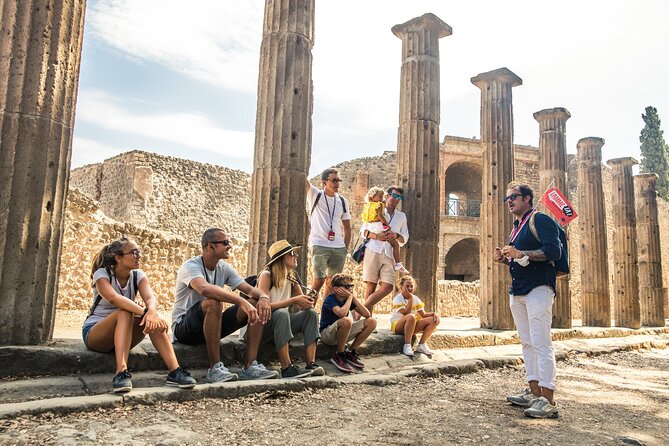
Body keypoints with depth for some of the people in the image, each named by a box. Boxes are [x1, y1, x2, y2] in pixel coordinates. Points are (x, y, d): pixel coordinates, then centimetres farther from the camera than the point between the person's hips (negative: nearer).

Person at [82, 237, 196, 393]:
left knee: (153, 320, -27)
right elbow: (113, 298, -37)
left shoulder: (138, 275, -2)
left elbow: (151, 298, -23)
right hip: (94, 333, -4)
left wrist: (151, 312, -47)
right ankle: (121, 373, -47)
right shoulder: (102, 274, -15)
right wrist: (145, 312, -50)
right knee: (125, 313, -35)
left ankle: (174, 372, -35)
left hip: (125, 332, 4)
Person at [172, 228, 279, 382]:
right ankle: (215, 369, -30)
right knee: (213, 302, -38)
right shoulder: (191, 266, -18)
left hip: (211, 326, 7)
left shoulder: (224, 267, 4)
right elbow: (205, 289, -40)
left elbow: (251, 289, -2)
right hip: (183, 327, -7)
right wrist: (242, 302, -48)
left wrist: (263, 297, -26)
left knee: (257, 305, -11)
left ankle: (250, 367, -16)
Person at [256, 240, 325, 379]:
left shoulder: (291, 278, 8)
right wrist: (294, 300, -28)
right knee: (281, 313, -35)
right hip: (262, 327, -7)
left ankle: (311, 363, -21)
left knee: (311, 313, -10)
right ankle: (287, 368, -38)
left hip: (280, 325, 7)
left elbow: (302, 306, 8)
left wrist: (307, 302, -17)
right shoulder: (266, 275, -14)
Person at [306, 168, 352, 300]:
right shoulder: (315, 195, 4)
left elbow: (347, 227, 16)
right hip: (319, 245, -4)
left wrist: (346, 248, 7)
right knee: (319, 280, -12)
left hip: (339, 248, 5)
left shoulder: (343, 201, 13)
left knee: (332, 282, 8)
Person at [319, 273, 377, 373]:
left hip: (343, 334, 7)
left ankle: (351, 352, 0)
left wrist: (353, 298, -11)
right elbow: (342, 313, -38)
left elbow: (367, 314, -5)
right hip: (326, 334, -7)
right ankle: (338, 355, -17)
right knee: (346, 320, -38)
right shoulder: (330, 299, -16)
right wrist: (350, 297, -22)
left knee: (372, 321, -6)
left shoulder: (348, 299, 4)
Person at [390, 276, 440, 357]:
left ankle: (422, 345, -12)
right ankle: (407, 345, -31)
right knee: (411, 317, -39)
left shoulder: (416, 299, 7)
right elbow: (406, 313, -25)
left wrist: (434, 313, -17)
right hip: (397, 326, -7)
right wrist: (410, 298, -22)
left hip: (412, 326, 7)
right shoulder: (398, 298, -12)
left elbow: (423, 314, 2)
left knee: (433, 320, -10)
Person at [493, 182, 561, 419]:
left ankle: (548, 400, -8)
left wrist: (521, 254, -23)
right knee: (527, 343, 11)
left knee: (541, 343, -10)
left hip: (538, 289, -9)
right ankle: (534, 392, 18)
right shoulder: (516, 227, 21)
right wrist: (504, 259, 9)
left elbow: (553, 251, -18)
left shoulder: (540, 220, -6)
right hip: (517, 291, 10)